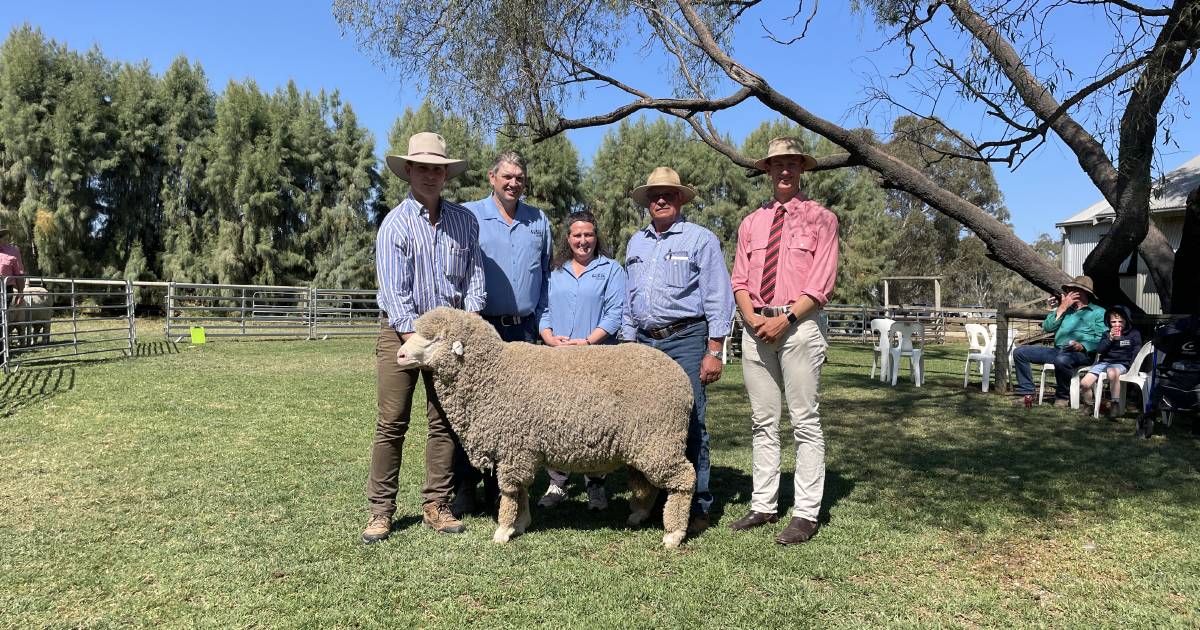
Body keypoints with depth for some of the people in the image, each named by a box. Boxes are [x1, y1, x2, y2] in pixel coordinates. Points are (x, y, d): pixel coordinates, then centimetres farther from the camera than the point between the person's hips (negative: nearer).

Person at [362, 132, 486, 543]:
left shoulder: (464, 220, 7)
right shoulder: (395, 223, -5)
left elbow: (474, 275, 8)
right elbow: (394, 290, -11)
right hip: (401, 331, -3)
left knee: (444, 423, 6)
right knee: (391, 424, -2)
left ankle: (436, 506, 15)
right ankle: (381, 510, 6)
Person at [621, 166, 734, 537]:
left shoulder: (700, 239, 1)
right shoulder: (636, 243, 18)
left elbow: (718, 298, -3)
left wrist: (714, 351, -10)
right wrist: (629, 344, 16)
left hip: (686, 339, -5)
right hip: (645, 342, 6)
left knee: (689, 424, -8)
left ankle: (697, 506, 0)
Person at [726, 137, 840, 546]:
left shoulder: (820, 218, 4)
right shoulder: (751, 223, 17)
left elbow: (822, 282, -5)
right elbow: (739, 280, 11)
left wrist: (786, 319, -14)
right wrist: (752, 318, -7)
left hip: (799, 324, -4)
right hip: (756, 325, 5)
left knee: (805, 422, -3)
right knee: (763, 422, 7)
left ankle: (806, 514, 1)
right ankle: (763, 506, 14)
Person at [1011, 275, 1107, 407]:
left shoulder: (1098, 312, 11)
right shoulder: (1065, 309, 28)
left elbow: (1102, 339, -3)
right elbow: (1047, 327, 10)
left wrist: (1083, 346, -20)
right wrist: (1062, 307, 6)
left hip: (1081, 353, -7)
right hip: (1057, 350, 7)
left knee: (1061, 359, -42)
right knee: (1020, 352, -6)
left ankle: (1063, 398, -19)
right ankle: (1026, 392, -8)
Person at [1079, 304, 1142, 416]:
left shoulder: (1134, 334, 10)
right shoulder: (1107, 334, 18)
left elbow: (1136, 352, 5)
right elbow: (1099, 349, 7)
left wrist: (1131, 365, -9)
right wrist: (1110, 339, -7)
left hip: (1121, 364, -4)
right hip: (1104, 362, 4)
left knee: (1112, 372, -42)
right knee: (1084, 384, -16)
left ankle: (1115, 405, -34)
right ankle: (1088, 405, 11)